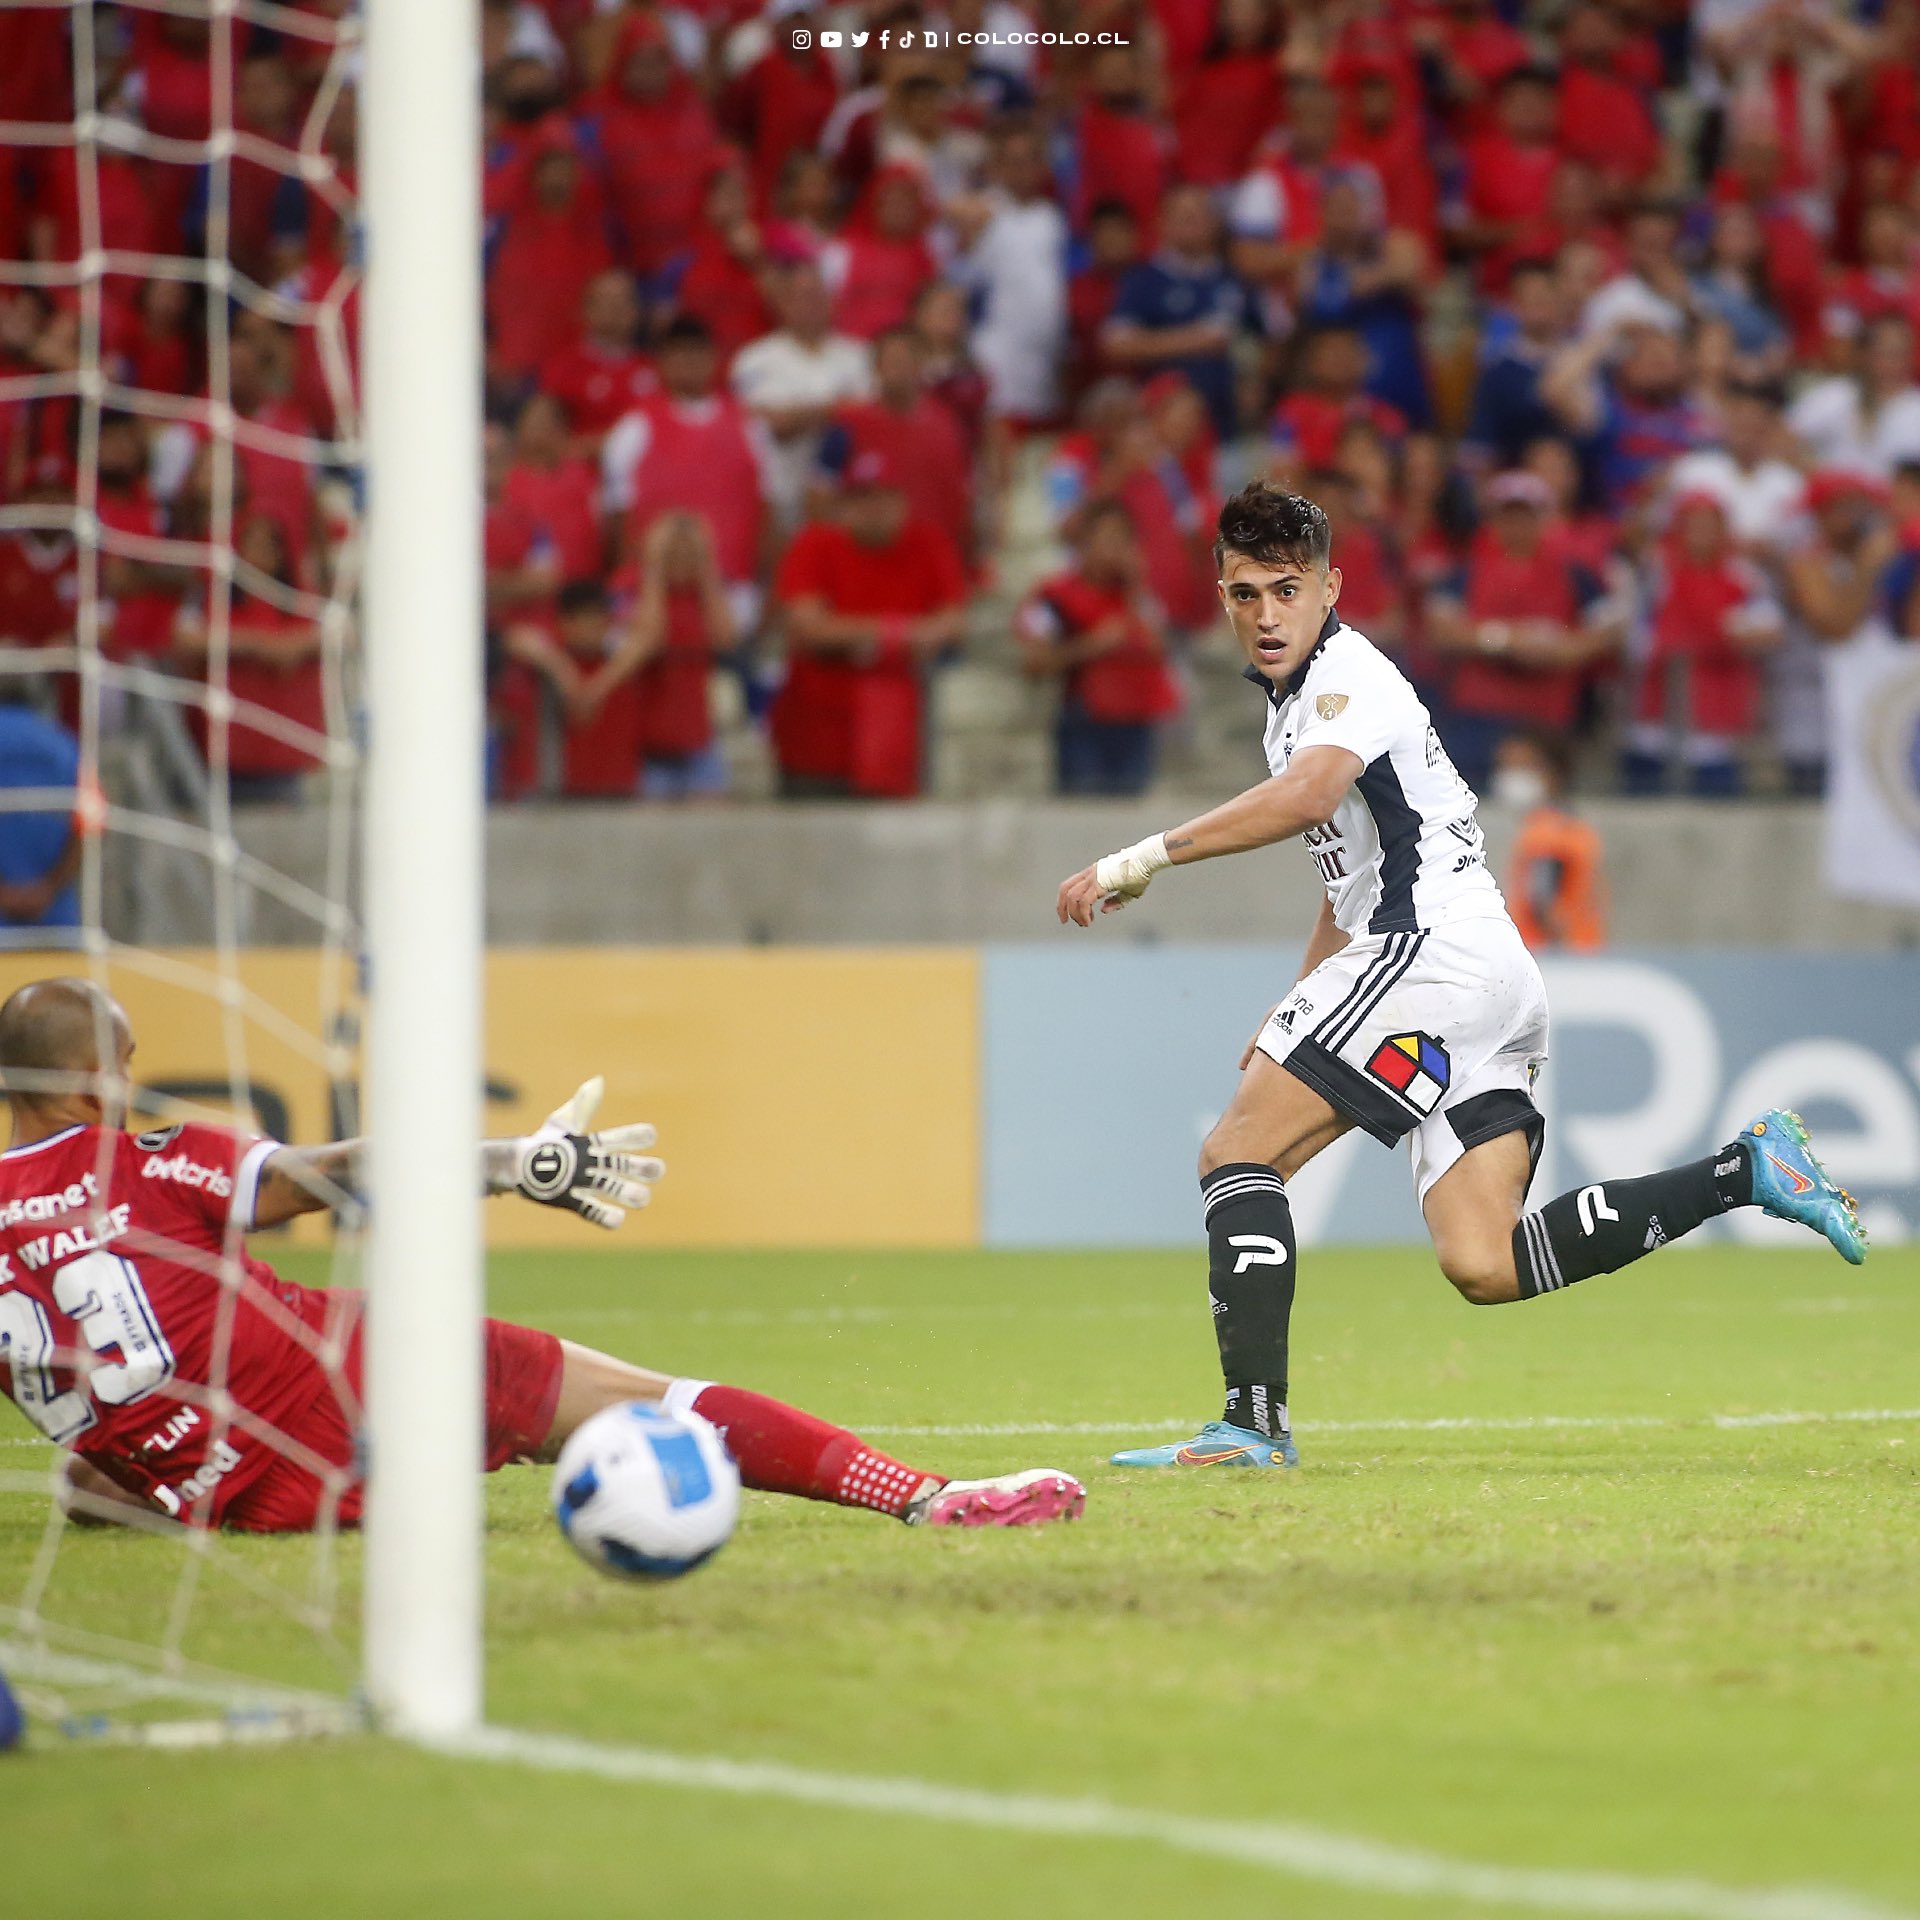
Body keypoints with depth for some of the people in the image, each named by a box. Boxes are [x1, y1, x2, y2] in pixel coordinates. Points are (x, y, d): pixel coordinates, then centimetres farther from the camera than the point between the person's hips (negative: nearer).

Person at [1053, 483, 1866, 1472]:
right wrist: (1294, 1014, 27)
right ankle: (1745, 1169, 3)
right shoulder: (1297, 699, 24)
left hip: (1434, 948, -10)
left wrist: (1139, 861, -30)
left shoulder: (1350, 674, -7)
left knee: (1235, 1152, -10)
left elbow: (1305, 796, -29)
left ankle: (1253, 1420, -19)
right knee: (1486, 1269, 0)